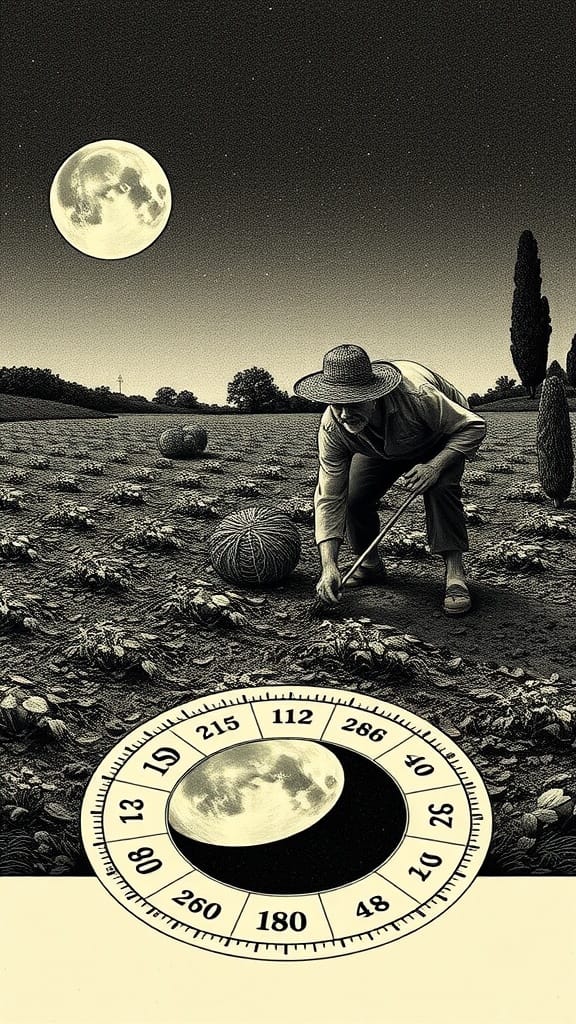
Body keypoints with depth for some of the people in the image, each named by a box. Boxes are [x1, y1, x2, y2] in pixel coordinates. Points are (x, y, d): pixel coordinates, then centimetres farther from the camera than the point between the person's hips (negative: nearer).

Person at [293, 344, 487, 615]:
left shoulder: (414, 393, -44)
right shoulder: (332, 427, -31)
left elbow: (473, 426, -30)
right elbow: (329, 498, -27)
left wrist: (435, 465, -44)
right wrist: (329, 565, -36)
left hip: (441, 440, -3)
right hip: (381, 448, 4)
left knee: (440, 488, -31)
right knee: (353, 497, -13)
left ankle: (455, 574, -22)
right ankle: (370, 565, 12)